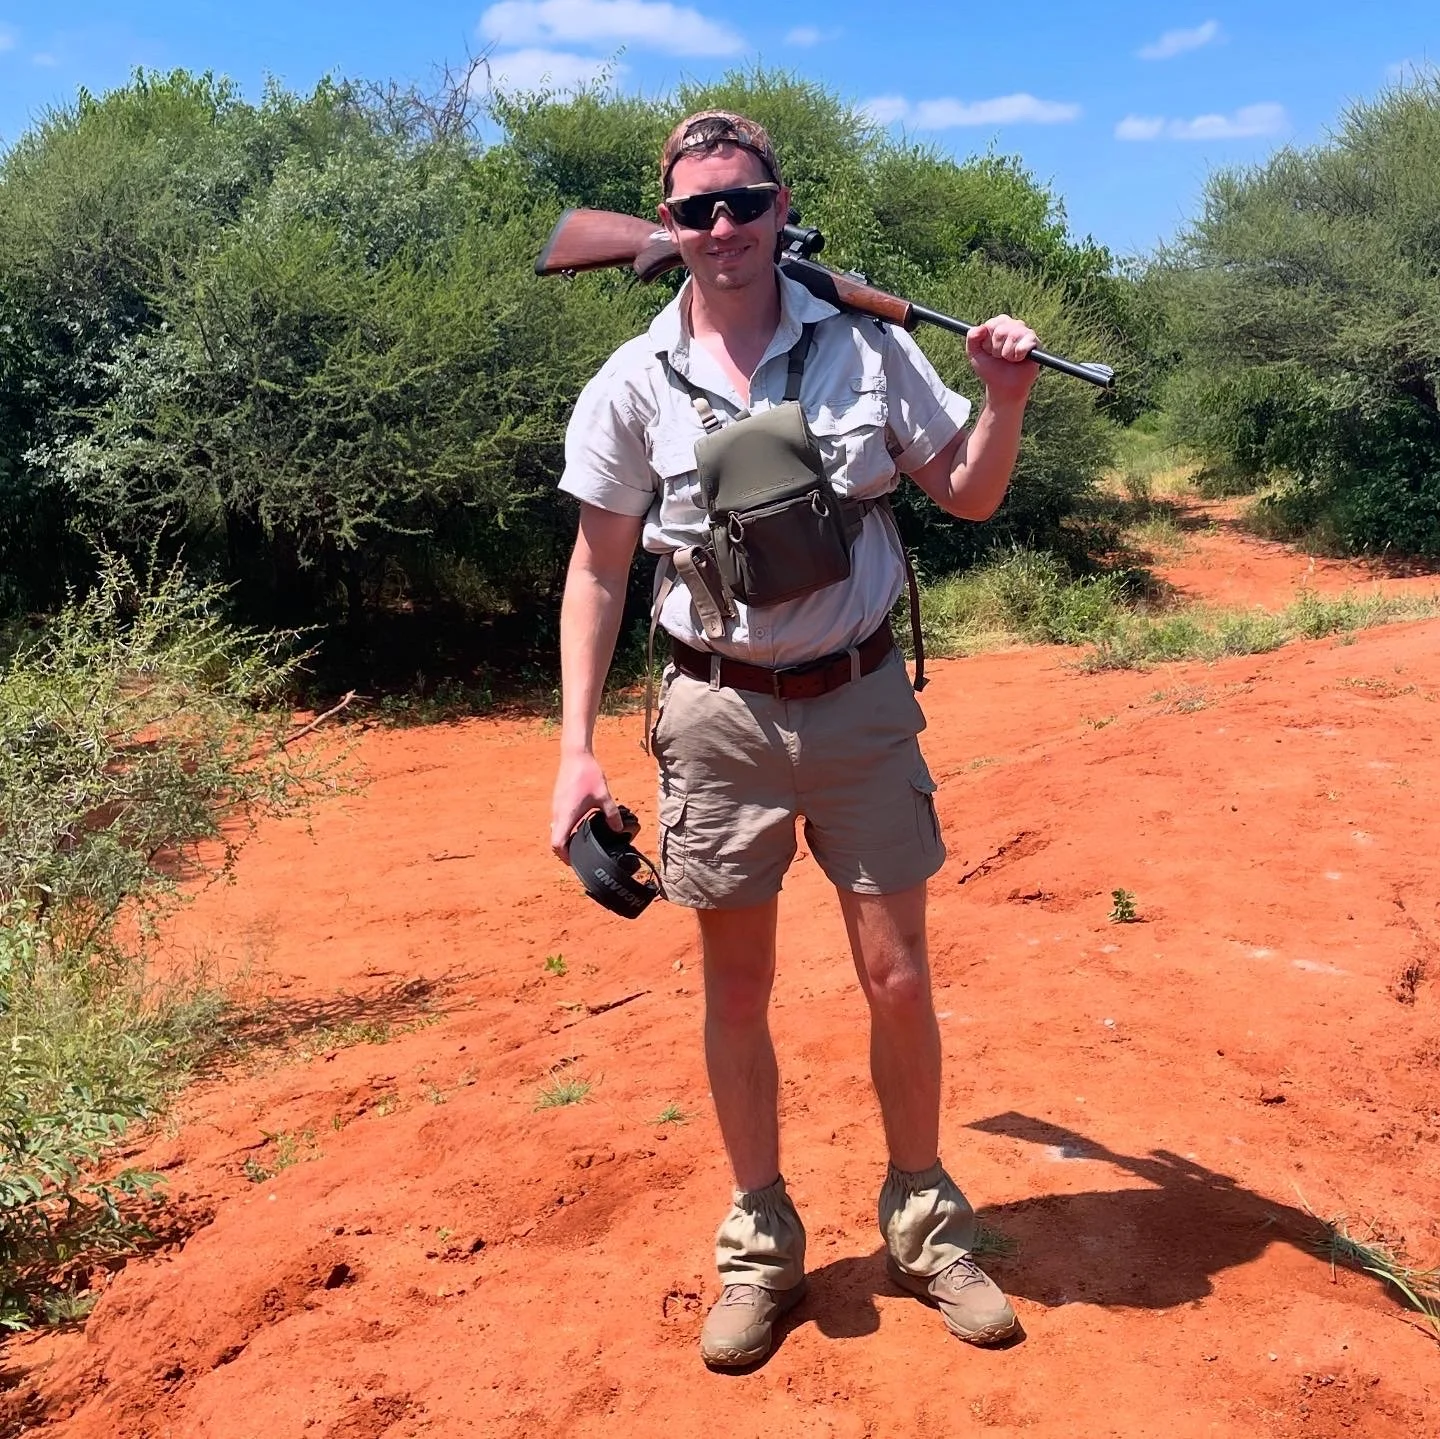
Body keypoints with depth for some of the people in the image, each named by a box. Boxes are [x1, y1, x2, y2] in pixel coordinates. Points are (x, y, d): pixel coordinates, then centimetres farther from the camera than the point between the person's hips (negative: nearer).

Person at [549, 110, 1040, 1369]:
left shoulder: (865, 346, -1)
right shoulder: (632, 386, -3)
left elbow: (969, 497, 8)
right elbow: (599, 570, 1)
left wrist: (1006, 402, -12)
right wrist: (577, 748, -4)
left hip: (862, 701, 1)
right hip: (720, 714, 0)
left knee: (898, 980, 7)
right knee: (737, 991, 9)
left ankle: (927, 1223, 29)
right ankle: (762, 1245, 29)